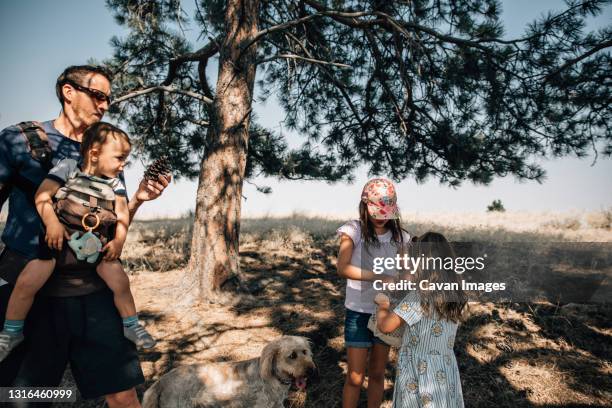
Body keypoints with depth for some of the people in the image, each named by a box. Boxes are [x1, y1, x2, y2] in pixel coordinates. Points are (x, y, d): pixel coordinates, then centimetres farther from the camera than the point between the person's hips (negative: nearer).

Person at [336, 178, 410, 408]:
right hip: (359, 313, -3)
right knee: (355, 377, 6)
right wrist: (381, 278, -33)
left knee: (377, 374, 16)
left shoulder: (399, 236, 0)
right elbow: (343, 269, -24)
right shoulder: (354, 230, -11)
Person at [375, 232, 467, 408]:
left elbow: (385, 326, -19)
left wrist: (382, 306, -1)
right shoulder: (454, 294, -4)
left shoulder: (419, 296, -23)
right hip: (446, 374, 5)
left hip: (420, 376, -5)